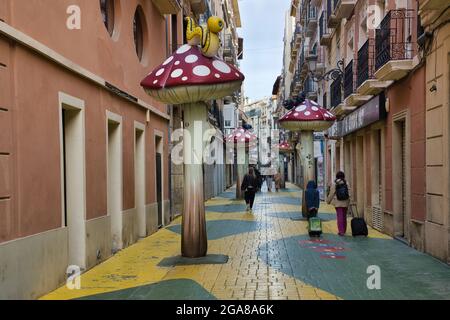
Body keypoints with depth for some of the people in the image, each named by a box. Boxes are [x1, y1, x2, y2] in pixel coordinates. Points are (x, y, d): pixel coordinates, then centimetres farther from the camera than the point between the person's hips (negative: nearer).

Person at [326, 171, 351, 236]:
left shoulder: (334, 185, -5)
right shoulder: (346, 185, -1)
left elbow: (331, 195, -1)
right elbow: (349, 195, -3)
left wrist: (328, 201, 14)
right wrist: (348, 203, 4)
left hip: (338, 204, -2)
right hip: (345, 203, 2)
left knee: (340, 217, -2)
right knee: (344, 217, 14)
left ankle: (341, 231, -8)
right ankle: (344, 231, 24)